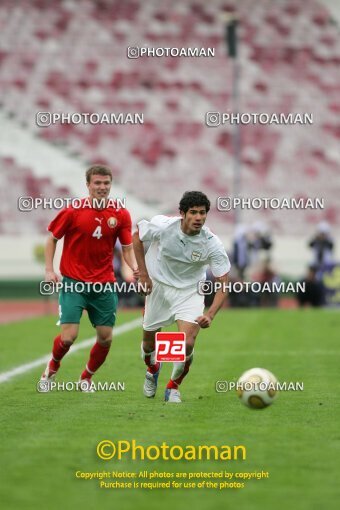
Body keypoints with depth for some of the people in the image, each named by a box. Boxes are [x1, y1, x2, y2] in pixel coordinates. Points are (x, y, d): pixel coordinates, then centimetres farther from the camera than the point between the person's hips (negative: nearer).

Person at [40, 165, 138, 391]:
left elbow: (128, 248, 4)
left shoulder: (121, 215, 0)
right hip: (74, 282, -3)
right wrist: (49, 269, -6)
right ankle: (52, 367, 21)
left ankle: (87, 378, 27)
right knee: (69, 336, -12)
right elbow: (52, 238, 4)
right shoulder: (73, 211, -7)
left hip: (104, 285, 3)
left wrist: (135, 267, -16)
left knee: (106, 337, 2)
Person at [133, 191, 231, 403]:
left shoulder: (212, 244, -25)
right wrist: (143, 274, -6)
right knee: (149, 341, 10)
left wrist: (210, 315, -35)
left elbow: (223, 284, -20)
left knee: (187, 343, -18)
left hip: (189, 291, -1)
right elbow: (137, 236, -3)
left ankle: (173, 387, 10)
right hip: (159, 286, 1)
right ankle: (153, 369, 48)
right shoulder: (163, 226, -24)